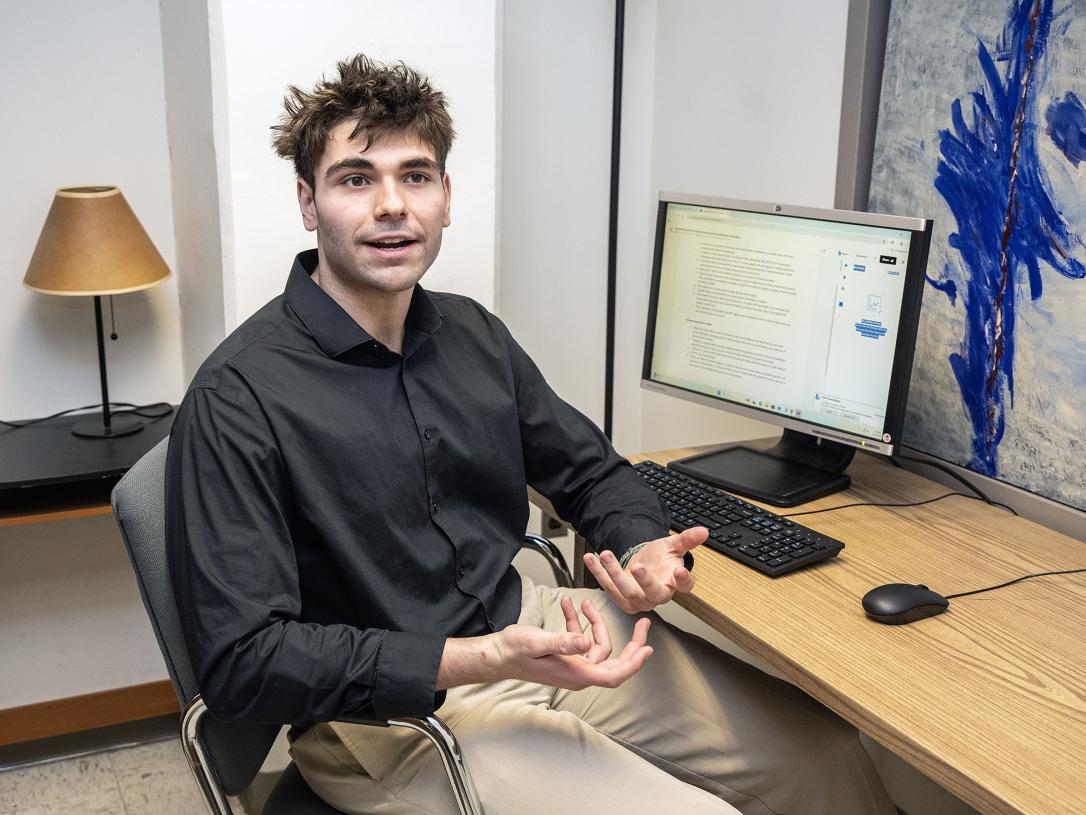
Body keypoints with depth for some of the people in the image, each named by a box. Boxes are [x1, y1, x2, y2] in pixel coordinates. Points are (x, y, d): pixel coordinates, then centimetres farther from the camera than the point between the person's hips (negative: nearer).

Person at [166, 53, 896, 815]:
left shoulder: (474, 334, 2)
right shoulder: (240, 396, -17)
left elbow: (591, 470, 14)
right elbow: (241, 659, -21)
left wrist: (645, 549, -9)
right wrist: (482, 661, -28)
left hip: (532, 624, 6)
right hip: (388, 717, -6)